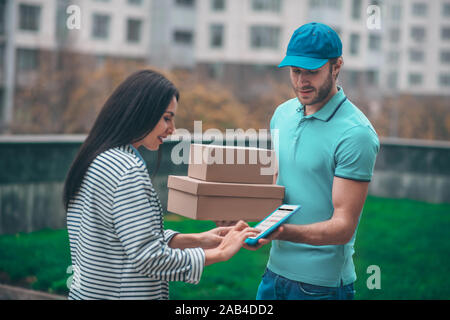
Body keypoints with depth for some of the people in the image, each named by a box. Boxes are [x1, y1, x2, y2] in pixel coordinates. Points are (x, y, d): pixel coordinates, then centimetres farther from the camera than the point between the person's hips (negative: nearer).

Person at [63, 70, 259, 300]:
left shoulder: (96, 160, 9)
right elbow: (148, 258, -22)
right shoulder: (128, 171, -20)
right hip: (118, 293, -9)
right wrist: (219, 254, -14)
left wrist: (196, 240, 6)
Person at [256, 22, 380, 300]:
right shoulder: (283, 114, 5)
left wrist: (284, 232, -34)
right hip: (276, 269, 6)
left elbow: (343, 227, -18)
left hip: (322, 283, -6)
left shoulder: (356, 134, -16)